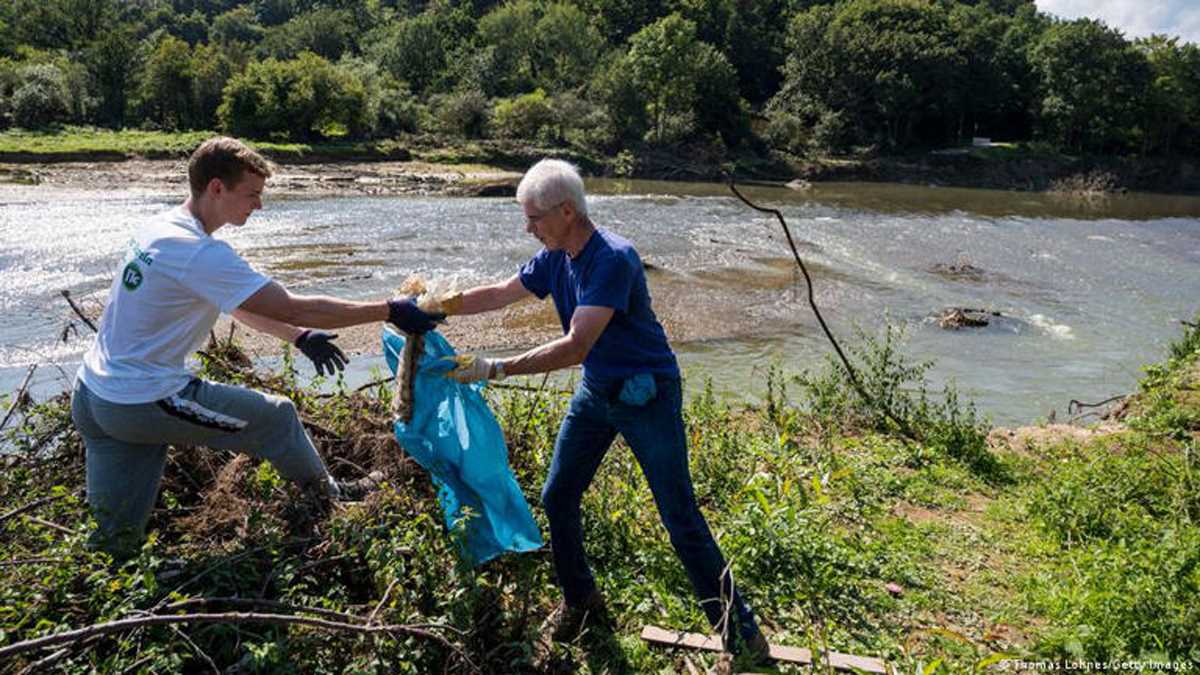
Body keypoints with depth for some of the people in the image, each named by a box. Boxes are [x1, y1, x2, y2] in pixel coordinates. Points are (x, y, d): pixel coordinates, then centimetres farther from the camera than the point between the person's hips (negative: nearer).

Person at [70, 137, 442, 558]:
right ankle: (327, 495, 29)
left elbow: (236, 304, 15)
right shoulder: (200, 253, -23)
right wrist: (391, 311, -21)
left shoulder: (161, 227, 8)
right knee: (276, 416, 8)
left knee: (115, 543, 16)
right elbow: (293, 308, -25)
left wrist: (300, 337, 8)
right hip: (141, 404, -9)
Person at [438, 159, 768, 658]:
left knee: (681, 520, -5)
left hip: (647, 395, -7)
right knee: (557, 498, 11)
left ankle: (740, 634, 10)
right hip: (595, 392, 8)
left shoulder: (614, 259, -28)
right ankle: (578, 599, 34)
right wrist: (440, 305, 0)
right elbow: (502, 294, 11)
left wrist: (495, 370, -33)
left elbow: (575, 346, -34)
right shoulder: (555, 258, -3)